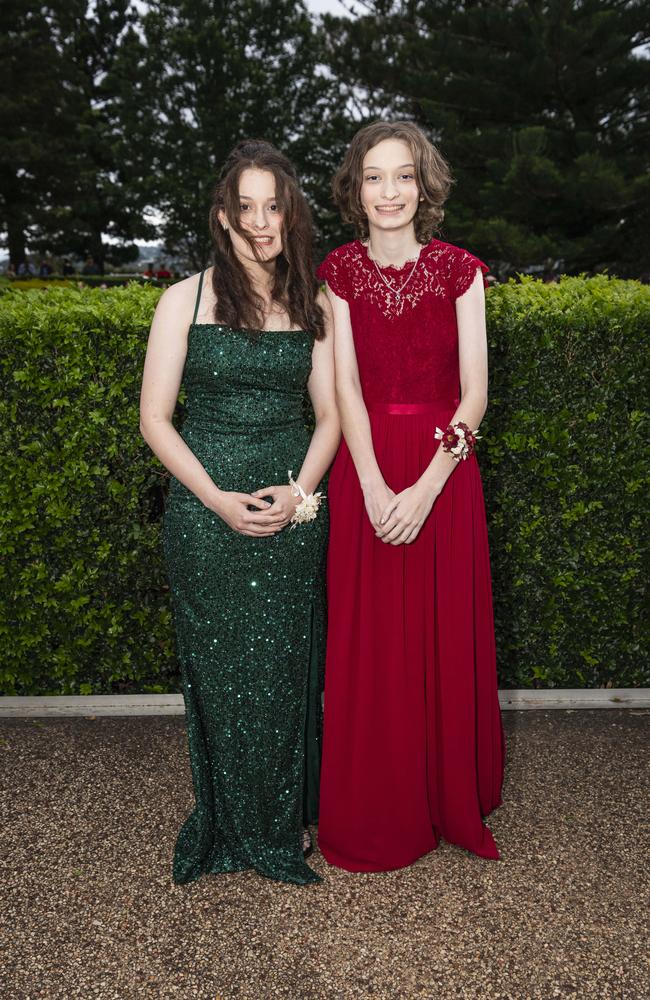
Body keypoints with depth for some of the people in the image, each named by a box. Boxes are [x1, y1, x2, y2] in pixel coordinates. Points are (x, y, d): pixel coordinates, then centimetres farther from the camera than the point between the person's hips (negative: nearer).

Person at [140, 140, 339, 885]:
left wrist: (298, 491, -8)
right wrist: (216, 499, -13)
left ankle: (290, 818, 30)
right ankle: (236, 825, 29)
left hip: (294, 508, 2)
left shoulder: (312, 306, 8)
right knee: (222, 666, 7)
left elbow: (328, 415, 9)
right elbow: (154, 417, -3)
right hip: (206, 509, -2)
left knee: (287, 664, 9)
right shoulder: (186, 299, 0)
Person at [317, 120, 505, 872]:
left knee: (445, 636, 8)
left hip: (443, 472, 0)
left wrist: (425, 488, -16)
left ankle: (451, 800, 31)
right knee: (367, 642, 6)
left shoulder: (459, 270, 1)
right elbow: (346, 388, -5)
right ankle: (373, 814, 26)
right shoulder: (338, 273, 3)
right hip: (365, 476, 1)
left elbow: (474, 392, -5)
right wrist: (376, 490, -16)